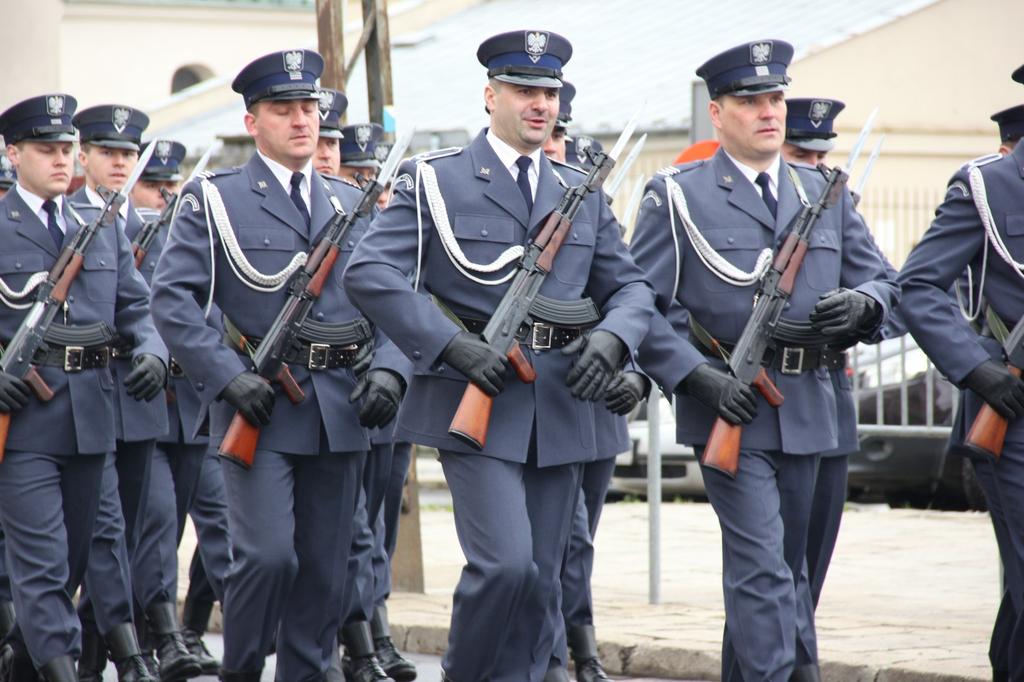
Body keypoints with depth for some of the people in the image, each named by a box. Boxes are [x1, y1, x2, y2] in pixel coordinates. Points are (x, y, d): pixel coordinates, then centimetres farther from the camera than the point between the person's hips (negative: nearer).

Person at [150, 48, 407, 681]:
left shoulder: (351, 204, 15)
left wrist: (387, 369, -2)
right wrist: (229, 376, -15)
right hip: (257, 406, -4)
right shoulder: (213, 200, 1)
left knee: (325, 568, 5)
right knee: (268, 554, -14)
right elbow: (172, 299, -5)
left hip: (340, 408, 4)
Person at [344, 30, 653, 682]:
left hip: (559, 406, 5)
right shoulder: (435, 180, 0)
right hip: (476, 404, -5)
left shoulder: (583, 194, 15)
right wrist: (454, 346, -18)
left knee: (541, 582, 6)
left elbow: (631, 285, 16)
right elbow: (369, 273, -9)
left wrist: (612, 336, -8)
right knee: (505, 563, -17)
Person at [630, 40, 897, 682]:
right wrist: (699, 376, -16)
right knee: (762, 563, -13)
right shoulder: (676, 195, -1)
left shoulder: (826, 193, 13)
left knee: (784, 563, 13)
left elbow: (881, 280, 16)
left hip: (807, 408, 5)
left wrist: (861, 302, -9)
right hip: (728, 406, -5)